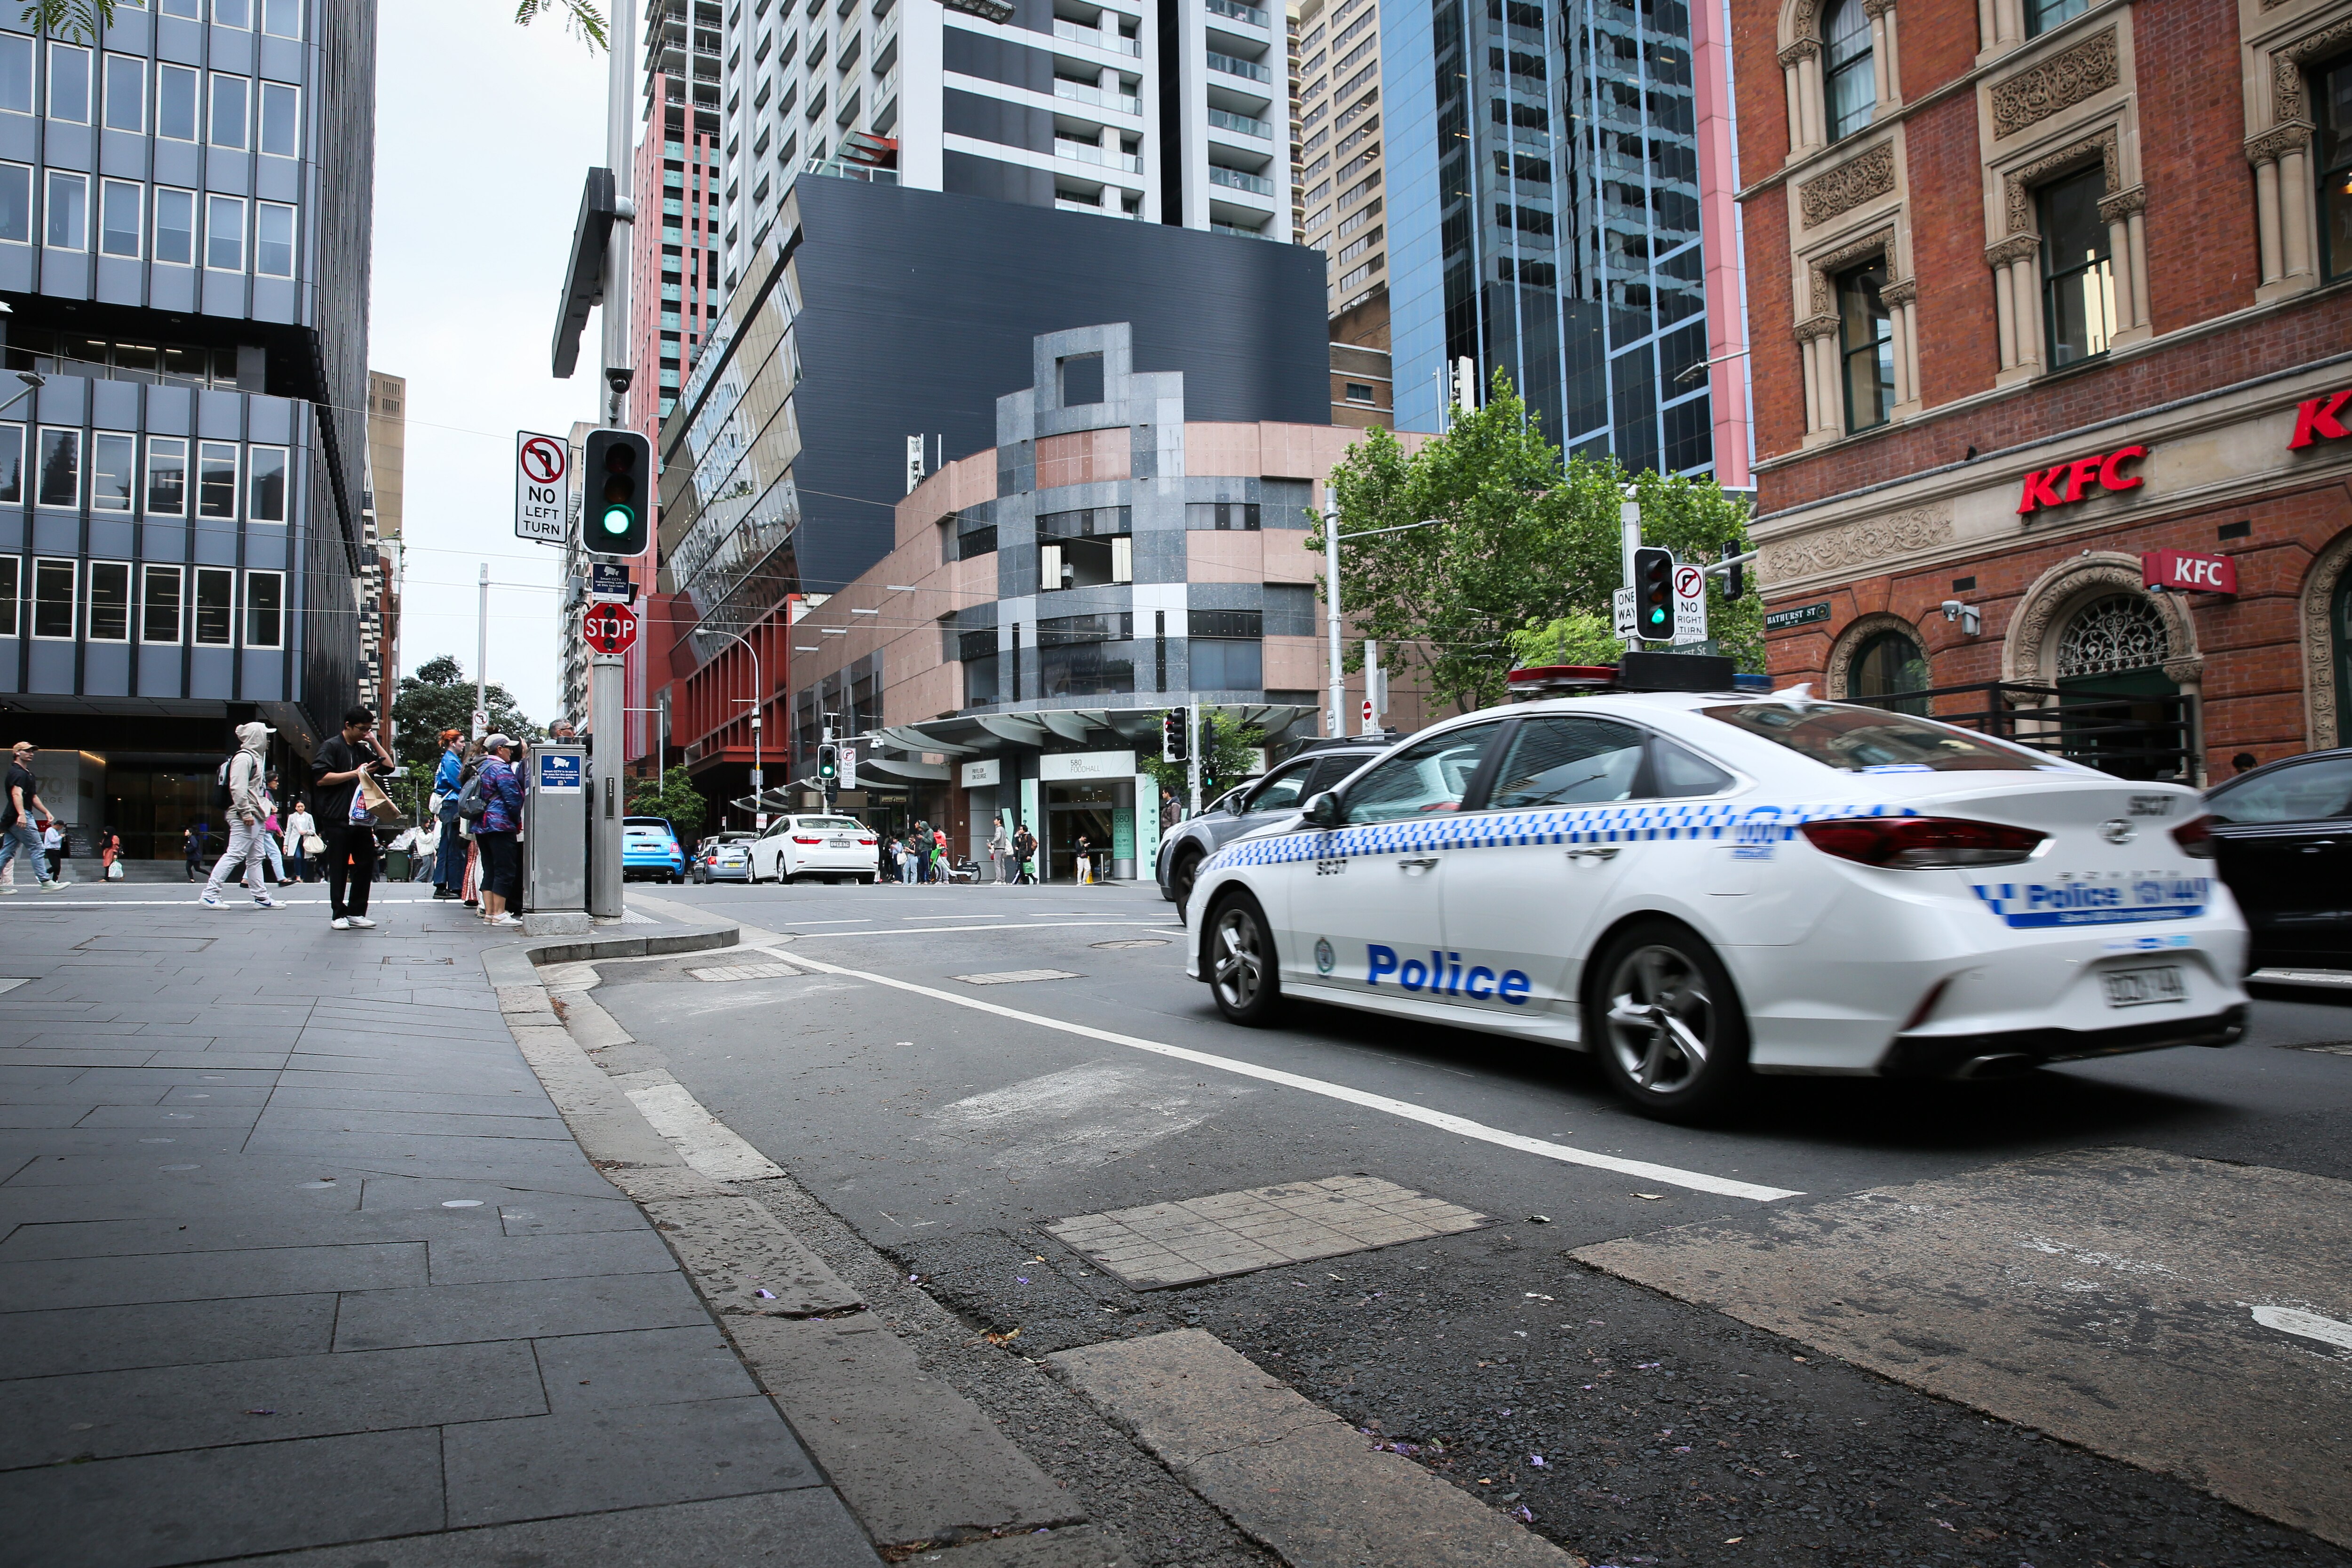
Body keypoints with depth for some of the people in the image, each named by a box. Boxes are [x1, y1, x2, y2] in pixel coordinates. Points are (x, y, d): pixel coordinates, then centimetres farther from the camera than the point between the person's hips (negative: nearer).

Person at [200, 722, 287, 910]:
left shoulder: (257, 757, 21)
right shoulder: (244, 757, -11)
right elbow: (238, 788, -20)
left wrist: (264, 808, 17)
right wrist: (246, 813, -22)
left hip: (255, 817, 11)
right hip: (245, 817, -11)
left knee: (256, 858, 12)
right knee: (234, 855, -12)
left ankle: (261, 898, 15)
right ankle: (210, 894, -9)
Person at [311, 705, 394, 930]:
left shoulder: (364, 750, 18)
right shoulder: (331, 746, -2)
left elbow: (388, 766, 15)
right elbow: (321, 778, -13)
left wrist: (374, 742, 8)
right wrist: (355, 773, -14)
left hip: (362, 818, 6)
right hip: (338, 820, -6)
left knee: (366, 865, 5)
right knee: (339, 868, 0)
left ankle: (356, 913, 12)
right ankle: (338, 914, 6)